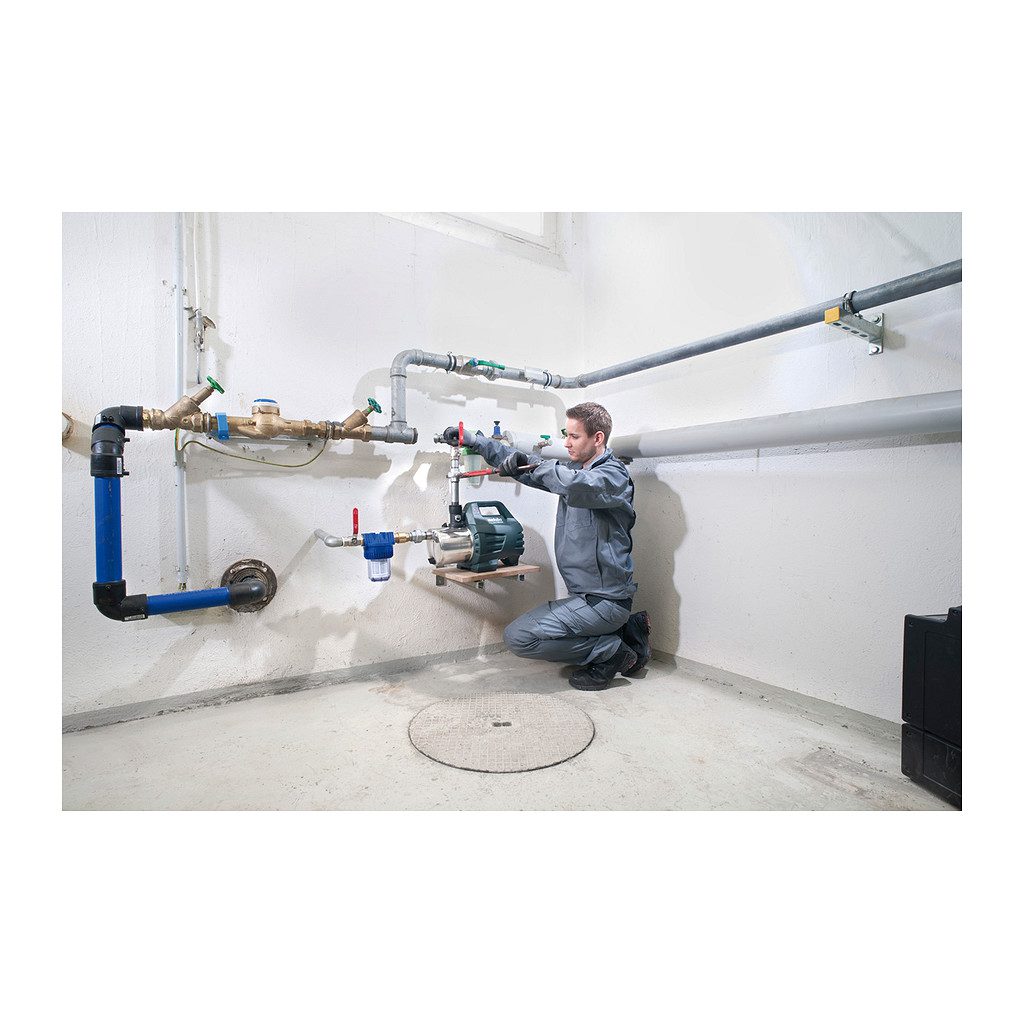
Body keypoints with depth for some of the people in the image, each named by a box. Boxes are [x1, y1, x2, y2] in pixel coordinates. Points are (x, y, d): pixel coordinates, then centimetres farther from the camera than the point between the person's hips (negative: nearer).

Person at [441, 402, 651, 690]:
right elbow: (526, 468, 16)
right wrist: (475, 441, 11)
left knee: (518, 637, -15)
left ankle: (611, 652, -2)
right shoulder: (575, 470, 13)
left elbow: (577, 487, -36)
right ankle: (626, 629, 15)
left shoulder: (614, 475, -12)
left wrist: (531, 463, -24)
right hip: (586, 595, 9)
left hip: (604, 600, -9)